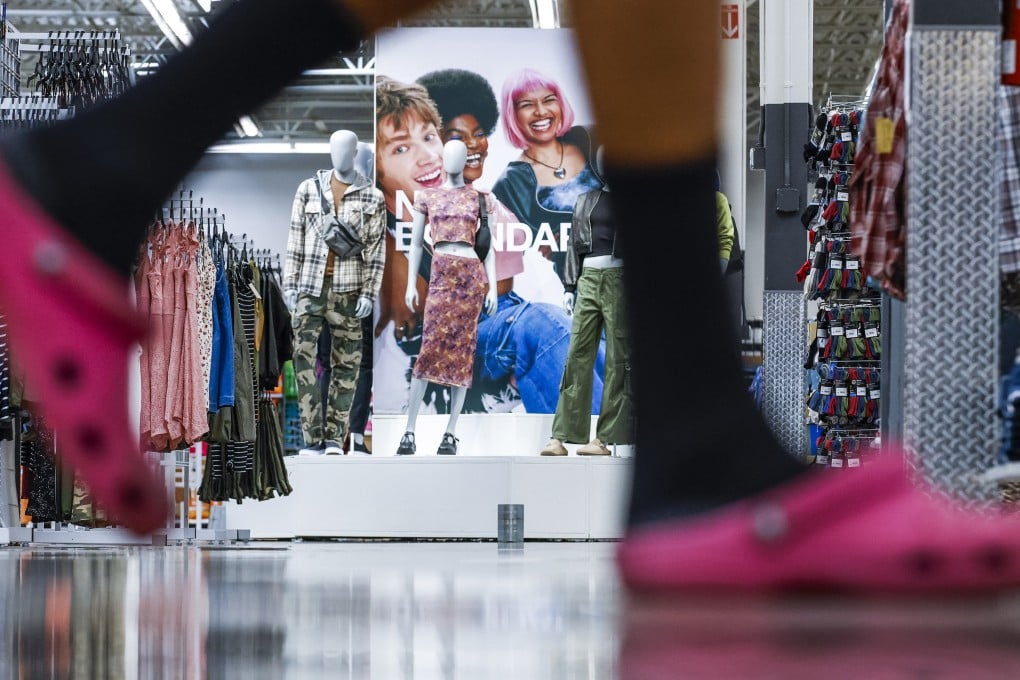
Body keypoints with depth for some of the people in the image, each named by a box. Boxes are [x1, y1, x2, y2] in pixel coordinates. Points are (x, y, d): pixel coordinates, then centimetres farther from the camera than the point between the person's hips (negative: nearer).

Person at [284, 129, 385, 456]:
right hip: (311, 285, 1)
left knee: (346, 362, 1)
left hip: (347, 288, -1)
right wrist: (290, 283, 3)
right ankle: (312, 438, -9)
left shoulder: (371, 196, 5)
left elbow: (376, 247, 2)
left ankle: (335, 437, 7)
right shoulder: (308, 189, 9)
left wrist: (369, 292, -5)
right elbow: (295, 239, 9)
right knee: (303, 355, -10)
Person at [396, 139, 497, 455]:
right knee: (429, 349, -9)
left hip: (472, 276, 0)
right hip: (440, 276, 0)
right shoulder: (427, 197, 11)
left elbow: (488, 245, 8)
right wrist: (411, 284, 5)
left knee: (462, 350, -1)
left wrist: (492, 286, 1)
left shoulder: (478, 198, 9)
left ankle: (451, 432, 1)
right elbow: (416, 244, 13)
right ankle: (409, 431, -8)